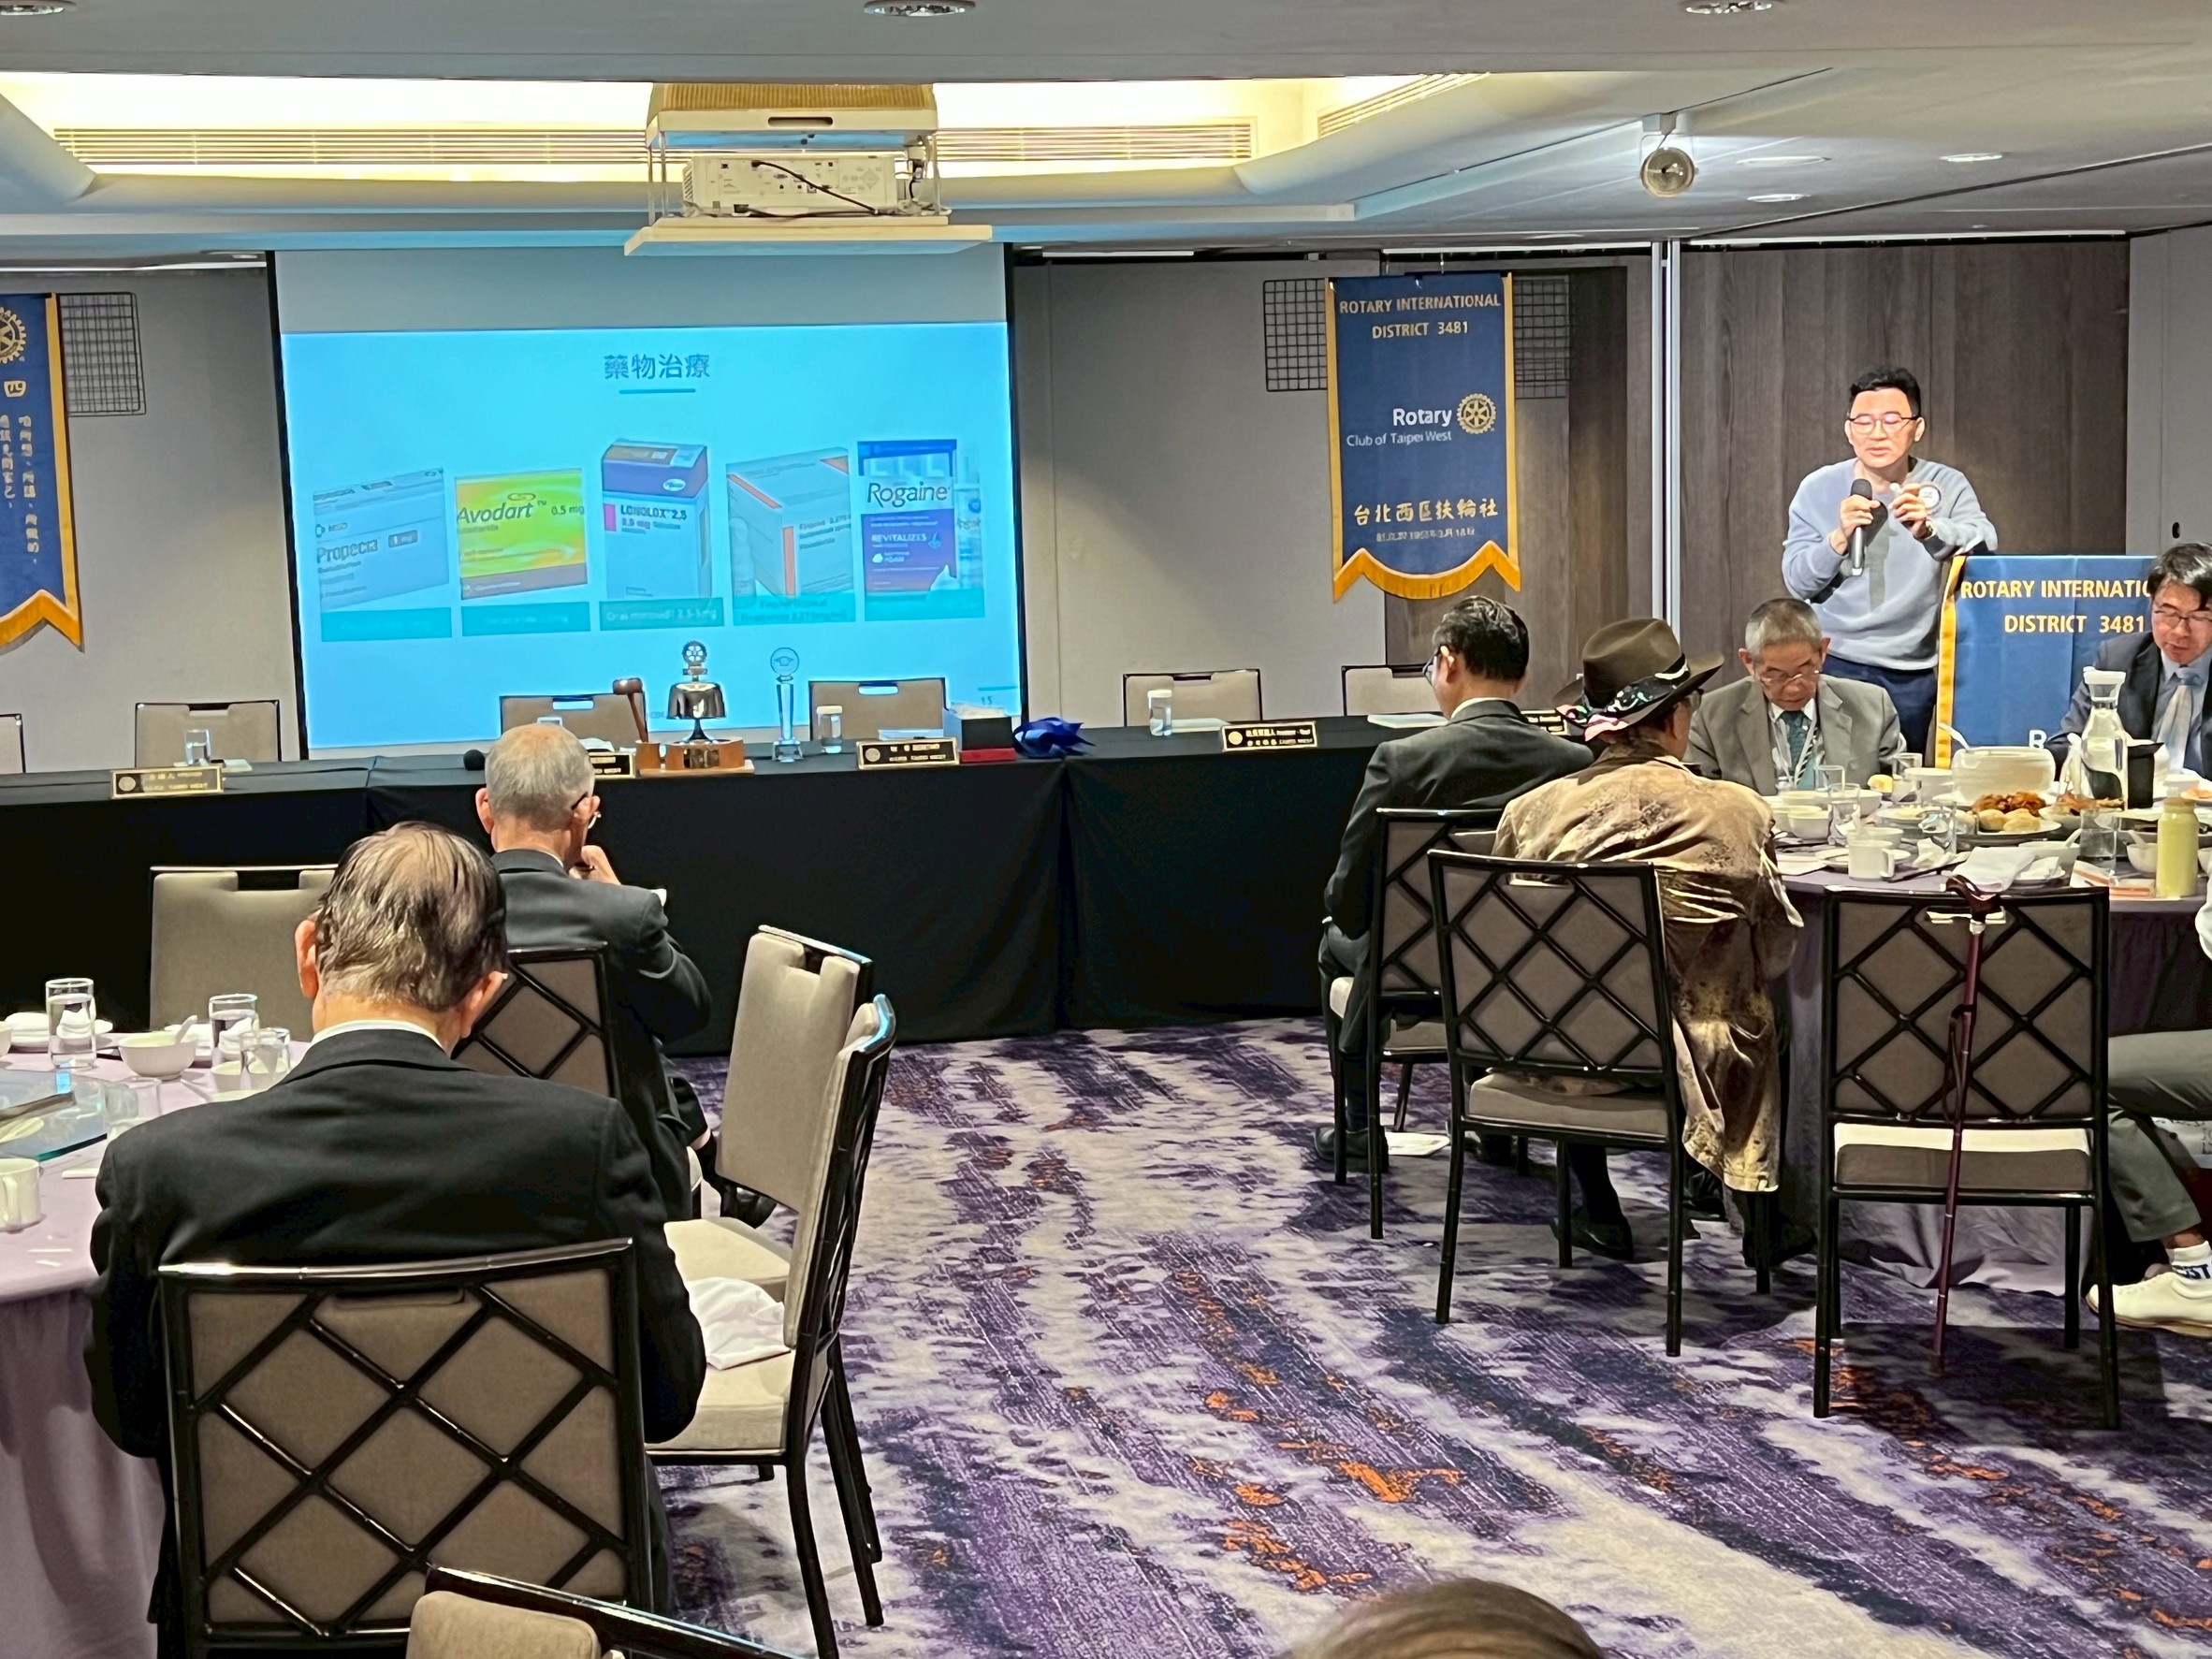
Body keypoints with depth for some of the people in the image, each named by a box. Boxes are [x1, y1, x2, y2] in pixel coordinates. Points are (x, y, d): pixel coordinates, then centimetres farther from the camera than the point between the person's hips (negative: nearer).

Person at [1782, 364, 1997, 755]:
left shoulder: (1947, 486, 3)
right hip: (1834, 664, 0)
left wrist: (1929, 529, -32)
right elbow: (1796, 581, -3)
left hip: (1912, 674, 1)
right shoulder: (1819, 488, 2)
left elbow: (1985, 544, -14)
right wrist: (1840, 537, -20)